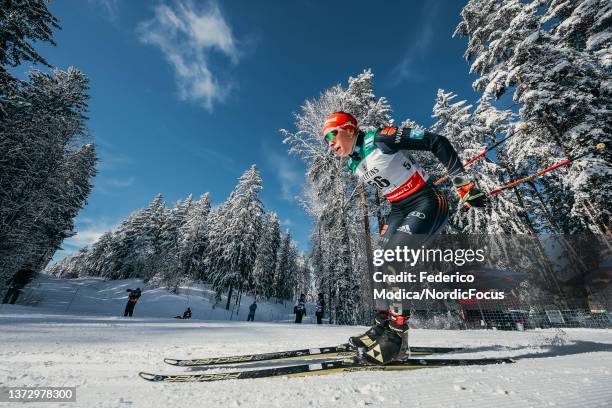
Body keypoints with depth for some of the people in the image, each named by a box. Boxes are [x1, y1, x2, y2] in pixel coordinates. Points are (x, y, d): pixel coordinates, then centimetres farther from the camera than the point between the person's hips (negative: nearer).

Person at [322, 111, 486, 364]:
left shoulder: (379, 139, -15)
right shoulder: (353, 166, 8)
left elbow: (436, 142, -13)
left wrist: (464, 184, -14)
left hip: (427, 203, -7)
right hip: (400, 210, 8)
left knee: (395, 259, -22)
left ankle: (396, 334, -7)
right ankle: (382, 327, 14)